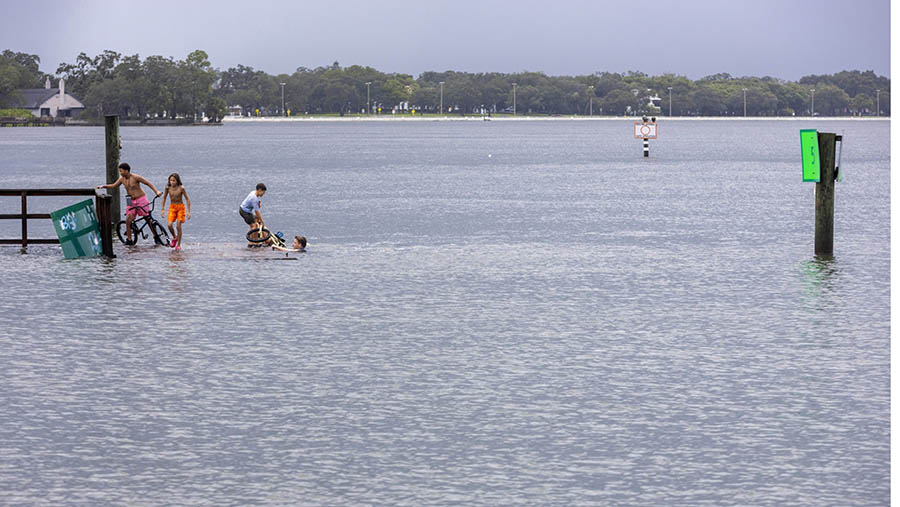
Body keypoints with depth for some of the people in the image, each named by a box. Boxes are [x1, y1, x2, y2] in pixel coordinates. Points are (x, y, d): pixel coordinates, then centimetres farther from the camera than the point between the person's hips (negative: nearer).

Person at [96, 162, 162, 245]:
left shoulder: (135, 177, -14)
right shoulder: (122, 179, 3)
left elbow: (148, 183, -11)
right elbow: (113, 185, 15)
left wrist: (156, 191, -21)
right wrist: (103, 186, 3)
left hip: (141, 199, -5)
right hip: (132, 202, 5)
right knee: (128, 220, -7)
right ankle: (129, 240, 3)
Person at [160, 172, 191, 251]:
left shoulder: (181, 188, -17)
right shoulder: (168, 187, -8)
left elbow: (187, 199, -10)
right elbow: (164, 197, 8)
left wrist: (188, 211, -12)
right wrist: (163, 209, 6)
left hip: (180, 207, -3)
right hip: (172, 207, 3)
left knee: (178, 226, -7)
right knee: (169, 225, -12)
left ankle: (178, 245, 7)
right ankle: (174, 237, 18)